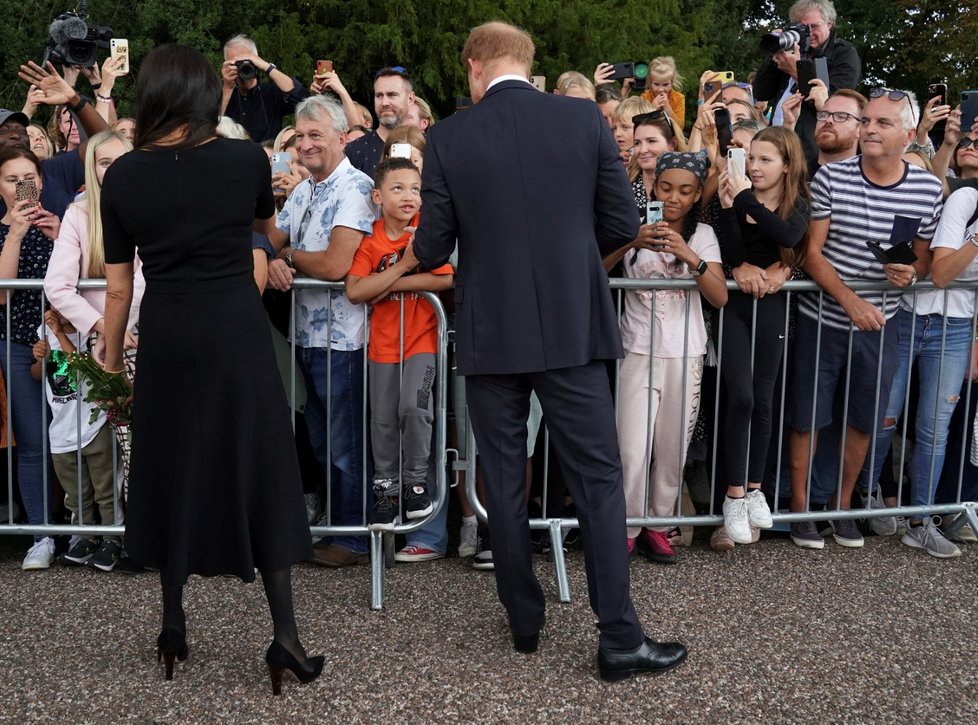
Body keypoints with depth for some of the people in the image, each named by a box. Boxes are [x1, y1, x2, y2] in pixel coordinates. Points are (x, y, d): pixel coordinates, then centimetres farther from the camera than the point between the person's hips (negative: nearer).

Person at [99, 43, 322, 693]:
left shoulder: (123, 176, -3)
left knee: (170, 471, 14)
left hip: (166, 337, 2)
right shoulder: (247, 159, -6)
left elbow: (118, 285, 1)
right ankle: (285, 633, 4)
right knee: (259, 470, 5)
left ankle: (174, 627, 24)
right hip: (237, 330, -1)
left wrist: (112, 351, 15)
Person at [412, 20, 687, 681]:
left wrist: (409, 261, 21)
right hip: (572, 328, 0)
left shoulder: (449, 137, -4)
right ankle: (620, 638, 6)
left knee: (504, 481, 13)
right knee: (599, 479, 5)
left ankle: (525, 620, 24)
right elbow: (623, 225, -1)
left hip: (491, 334, 0)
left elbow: (433, 247, -2)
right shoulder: (585, 119, -2)